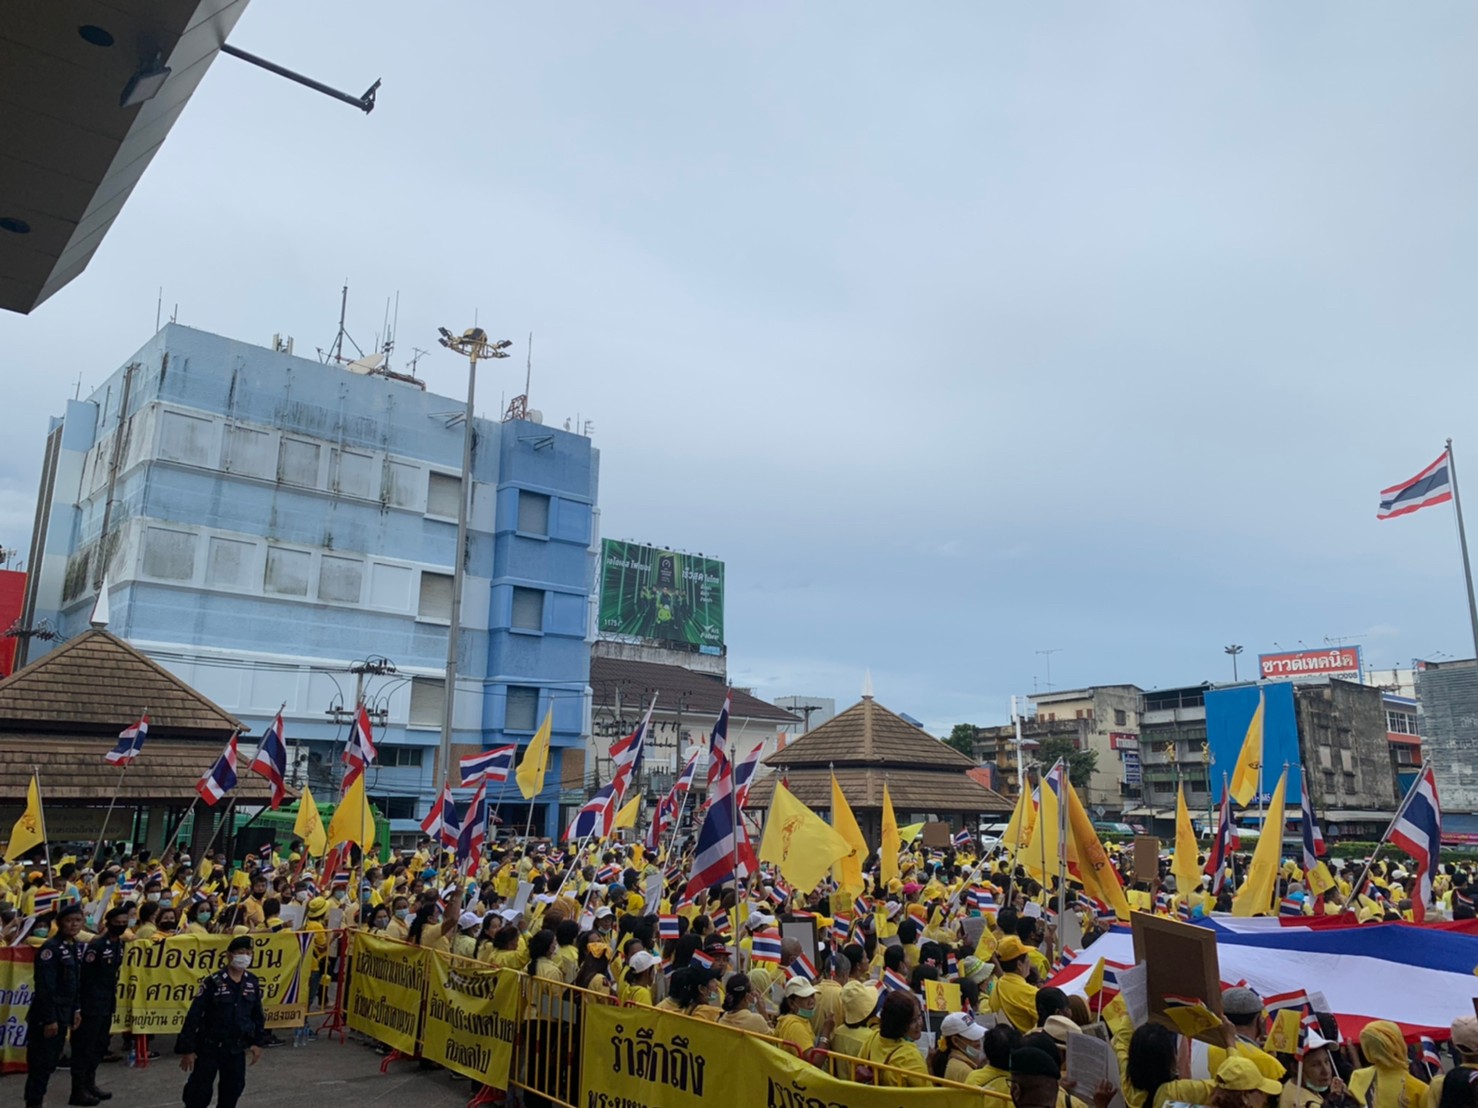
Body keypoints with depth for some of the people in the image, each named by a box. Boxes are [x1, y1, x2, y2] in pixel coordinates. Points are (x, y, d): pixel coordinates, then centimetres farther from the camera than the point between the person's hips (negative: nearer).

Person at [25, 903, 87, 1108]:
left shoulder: (77, 947, 8)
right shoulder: (50, 948, -18)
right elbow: (45, 988, -20)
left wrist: (76, 1010, 13)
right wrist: (49, 1019, -20)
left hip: (64, 1013, 8)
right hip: (46, 1015, -8)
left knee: (52, 1060, 19)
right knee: (41, 1062, -1)